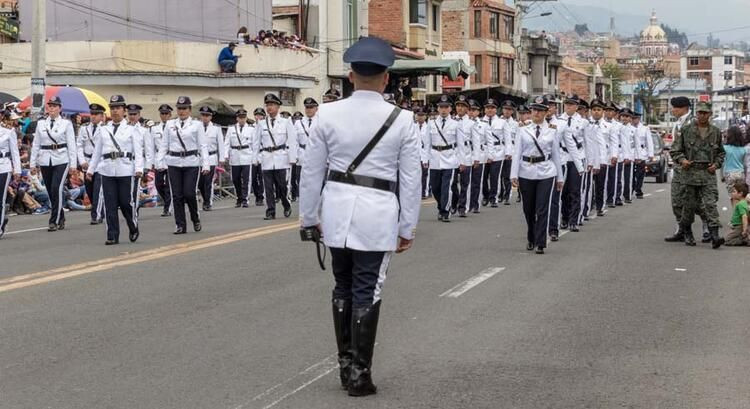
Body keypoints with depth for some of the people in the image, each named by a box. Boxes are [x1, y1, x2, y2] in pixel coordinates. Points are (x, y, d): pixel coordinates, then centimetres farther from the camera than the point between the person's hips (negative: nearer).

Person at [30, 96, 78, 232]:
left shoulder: (66, 123, 0)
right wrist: (33, 163, 8)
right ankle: (61, 219, 21)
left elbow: (71, 145, -2)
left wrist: (73, 164, -7)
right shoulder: (41, 123, 9)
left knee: (56, 189, -14)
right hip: (45, 161, 4)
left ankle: (54, 221, -9)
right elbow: (36, 144, 11)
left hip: (61, 160, -4)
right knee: (51, 191, 7)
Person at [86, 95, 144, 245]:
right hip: (108, 171, 3)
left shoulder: (131, 130, 4)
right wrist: (90, 169, 13)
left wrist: (139, 169, -15)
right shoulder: (103, 130, 14)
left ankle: (133, 229, 25)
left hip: (126, 170, -3)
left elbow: (138, 151, -3)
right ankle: (112, 236, 4)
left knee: (127, 202, 0)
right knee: (110, 204, 0)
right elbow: (97, 151, 17)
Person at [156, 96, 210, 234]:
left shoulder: (196, 125, 2)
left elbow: (202, 145, 0)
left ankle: (196, 219, 18)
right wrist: (159, 162, 3)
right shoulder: (170, 124, 10)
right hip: (174, 163, 3)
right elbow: (164, 144, 11)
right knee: (177, 195, 1)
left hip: (191, 162, -3)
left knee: (189, 193, -8)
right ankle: (180, 225, 8)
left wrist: (205, 164, -7)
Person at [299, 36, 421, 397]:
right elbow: (410, 179, -3)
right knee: (367, 293, 4)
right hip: (378, 214, -2)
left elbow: (312, 171, 1)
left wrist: (310, 216, 13)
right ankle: (359, 374, 9)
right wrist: (408, 227, 6)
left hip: (337, 209, 2)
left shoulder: (328, 114, -5)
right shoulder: (401, 120, -7)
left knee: (343, 288, 18)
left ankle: (345, 365, 25)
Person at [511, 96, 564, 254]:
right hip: (526, 173, 1)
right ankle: (531, 239, 32)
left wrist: (560, 177, 6)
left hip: (545, 173, -1)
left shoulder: (552, 131, 3)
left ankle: (540, 244, -1)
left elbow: (556, 154, 6)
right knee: (528, 209, 12)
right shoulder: (523, 131, 3)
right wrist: (514, 175, -6)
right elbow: (517, 153, 1)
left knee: (542, 209, -7)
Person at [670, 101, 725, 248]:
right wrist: (682, 160, -13)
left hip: (708, 173, 1)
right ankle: (687, 233, 24)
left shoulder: (716, 132, 8)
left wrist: (716, 164, 3)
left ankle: (714, 236, -17)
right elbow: (675, 150, 6)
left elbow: (721, 152, 21)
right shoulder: (686, 130, 1)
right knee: (690, 204, 6)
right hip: (690, 172, -1)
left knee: (710, 204, -10)